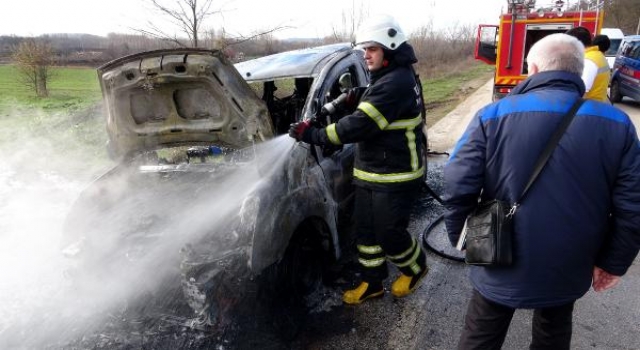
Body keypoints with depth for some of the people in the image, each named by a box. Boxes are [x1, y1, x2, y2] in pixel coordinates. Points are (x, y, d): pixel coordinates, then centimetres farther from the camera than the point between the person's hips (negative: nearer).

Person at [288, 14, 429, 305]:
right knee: (366, 231, 14)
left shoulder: (396, 82, -22)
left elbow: (361, 124, -28)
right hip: (370, 173, 10)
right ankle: (372, 282, 30)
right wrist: (354, 99, 5)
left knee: (389, 233, 3)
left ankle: (415, 268, 32)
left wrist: (314, 135, -26)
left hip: (395, 176, -10)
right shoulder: (387, 78, 13)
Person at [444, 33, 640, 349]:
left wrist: (461, 238, 0)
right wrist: (613, 262, 7)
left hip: (500, 267, -2)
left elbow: (458, 187, -17)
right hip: (568, 270, 3)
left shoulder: (492, 116, -15)